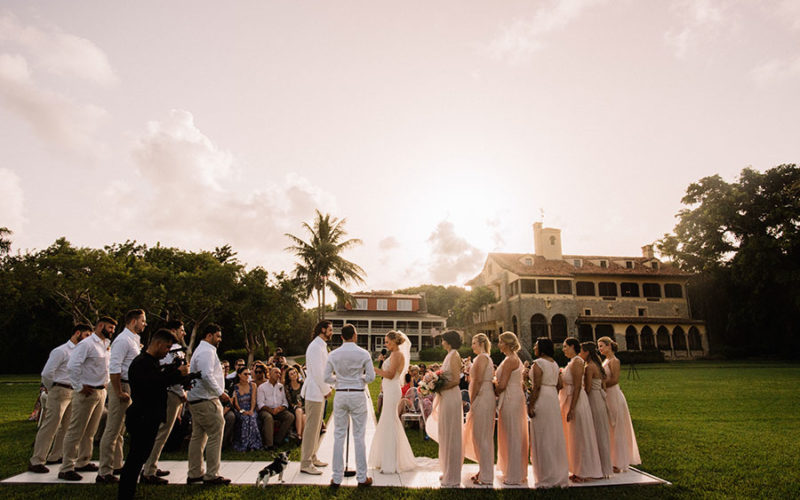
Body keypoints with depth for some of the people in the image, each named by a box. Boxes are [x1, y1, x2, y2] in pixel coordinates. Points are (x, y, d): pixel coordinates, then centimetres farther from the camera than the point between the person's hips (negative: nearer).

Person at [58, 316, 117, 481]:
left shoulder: (106, 345, 13)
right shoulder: (87, 344, -13)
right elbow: (72, 366, -21)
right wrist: (79, 387, -18)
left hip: (101, 392, 8)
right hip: (87, 392, -8)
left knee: (90, 432, 17)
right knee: (76, 431, -2)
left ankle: (83, 462, 29)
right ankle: (66, 468, 7)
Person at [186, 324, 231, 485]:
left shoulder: (201, 350, 21)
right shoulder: (207, 351, -13)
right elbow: (207, 376, -23)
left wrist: (219, 393, 19)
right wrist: (220, 393, -18)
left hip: (196, 399, 11)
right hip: (206, 400, -11)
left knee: (198, 436, 15)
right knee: (215, 435, -6)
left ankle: (194, 474, 23)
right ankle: (211, 475, -1)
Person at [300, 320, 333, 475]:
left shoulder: (322, 346, 16)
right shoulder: (315, 347, -17)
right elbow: (317, 372, -20)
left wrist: (326, 388, 14)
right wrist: (326, 390, -12)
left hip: (320, 392, 10)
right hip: (315, 392, -10)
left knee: (316, 427, 16)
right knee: (311, 427, -4)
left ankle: (312, 458, 26)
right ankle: (305, 463, 3)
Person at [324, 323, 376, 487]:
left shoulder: (333, 355, -2)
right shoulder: (363, 354, -7)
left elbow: (327, 378, 0)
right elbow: (371, 376, -6)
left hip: (340, 395, 2)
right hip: (358, 395, -2)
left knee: (339, 436, 10)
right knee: (358, 437, 6)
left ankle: (337, 478, 16)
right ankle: (362, 477, 14)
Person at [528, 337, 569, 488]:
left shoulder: (538, 363, -13)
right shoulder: (554, 363, 12)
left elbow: (536, 386, -18)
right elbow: (559, 385, 13)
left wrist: (531, 405, -16)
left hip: (542, 400, -8)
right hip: (554, 398, 8)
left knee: (543, 437, 0)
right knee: (555, 436, 14)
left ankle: (548, 478, 6)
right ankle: (560, 474, 23)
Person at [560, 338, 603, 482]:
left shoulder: (577, 362, -16)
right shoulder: (571, 362, 13)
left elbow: (577, 387, -22)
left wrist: (572, 409, -24)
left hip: (577, 402, -10)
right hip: (569, 401, 10)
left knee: (580, 437, 0)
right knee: (574, 438, 15)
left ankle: (585, 472, 11)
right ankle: (578, 471, 24)